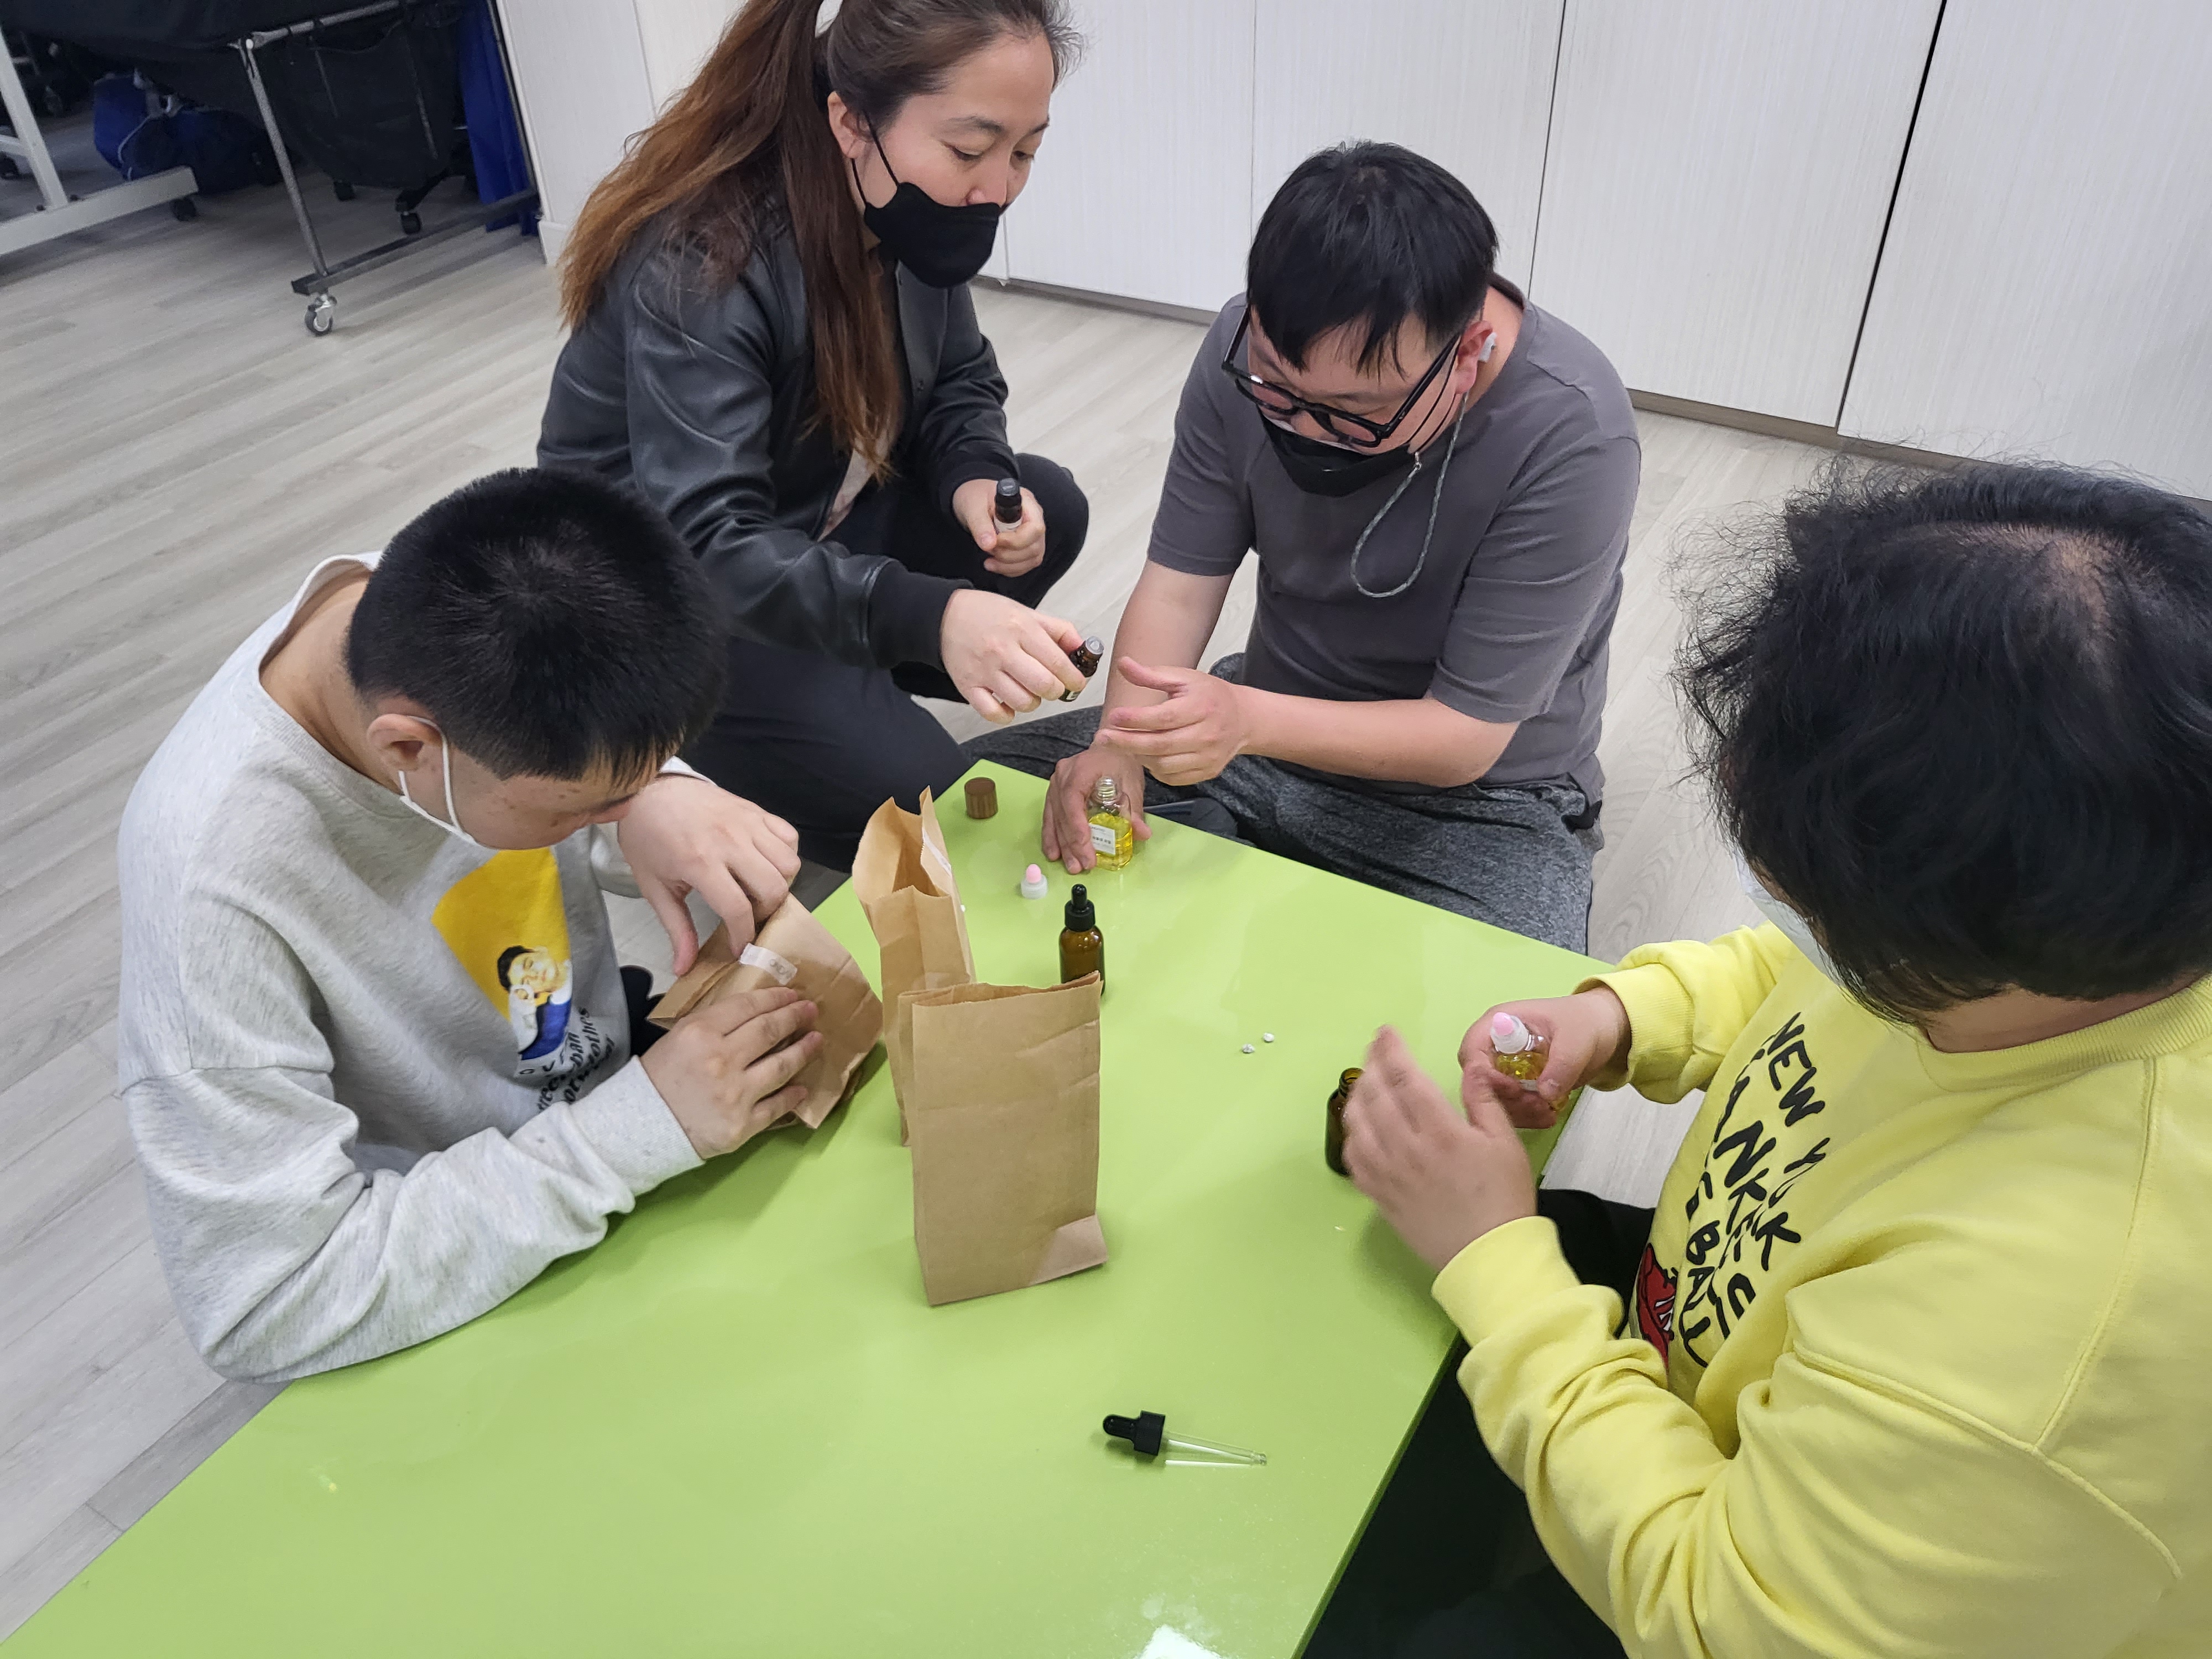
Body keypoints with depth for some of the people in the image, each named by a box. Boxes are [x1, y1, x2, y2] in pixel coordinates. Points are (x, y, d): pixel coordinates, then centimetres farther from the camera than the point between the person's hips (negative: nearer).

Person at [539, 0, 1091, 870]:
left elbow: (960, 378, 4)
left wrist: (973, 478, -21)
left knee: (1045, 509, -4)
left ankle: (857, 679, 9)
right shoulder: (696, 267, -32)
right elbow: (704, 544, -39)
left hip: (815, 523, 8)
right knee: (911, 793, -20)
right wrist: (928, 614, -55)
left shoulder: (906, 211, -10)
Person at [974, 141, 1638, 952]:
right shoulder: (1254, 345, -13)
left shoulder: (1570, 437, -28)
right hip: (1266, 720, 4)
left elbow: (1466, 736, -23)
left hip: (1477, 798, -4)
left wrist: (1249, 721, -38)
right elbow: (1179, 583, -8)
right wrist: (1119, 746, -26)